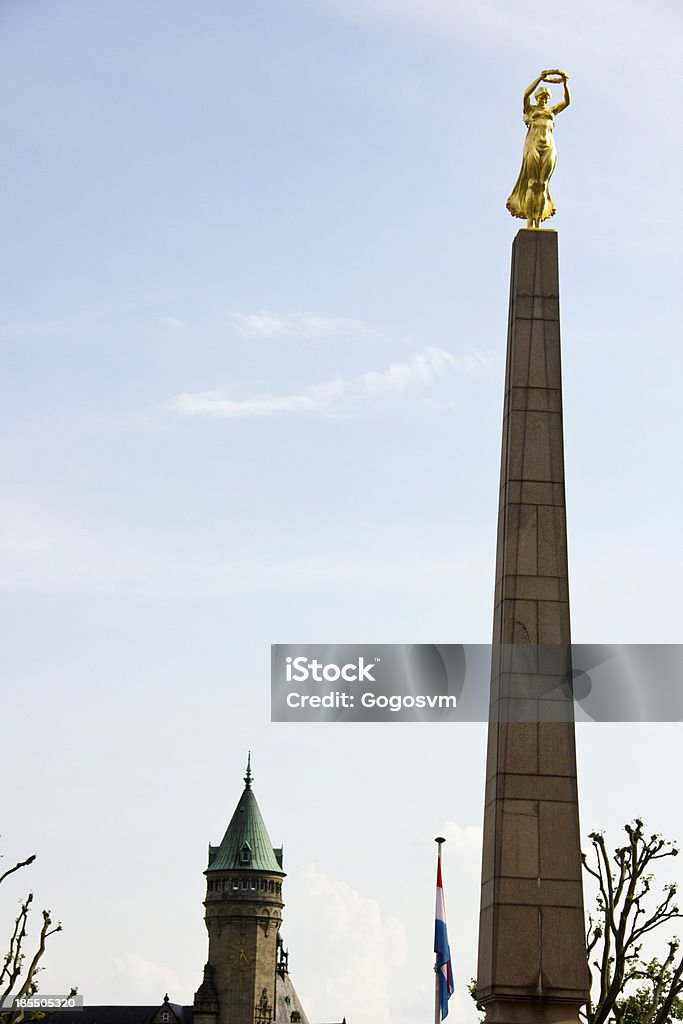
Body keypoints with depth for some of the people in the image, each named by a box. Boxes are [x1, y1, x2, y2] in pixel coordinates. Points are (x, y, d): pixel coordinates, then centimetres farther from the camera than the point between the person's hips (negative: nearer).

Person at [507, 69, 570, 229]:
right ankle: (529, 221, -12)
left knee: (543, 185, -3)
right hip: (533, 144, -3)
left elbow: (566, 101, 11)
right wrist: (540, 78, -10)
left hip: (549, 146, 3)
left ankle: (538, 222, -6)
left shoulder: (551, 111, 23)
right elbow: (526, 94, -4)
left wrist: (565, 84, -2)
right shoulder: (530, 108, 13)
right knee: (532, 183, -9)